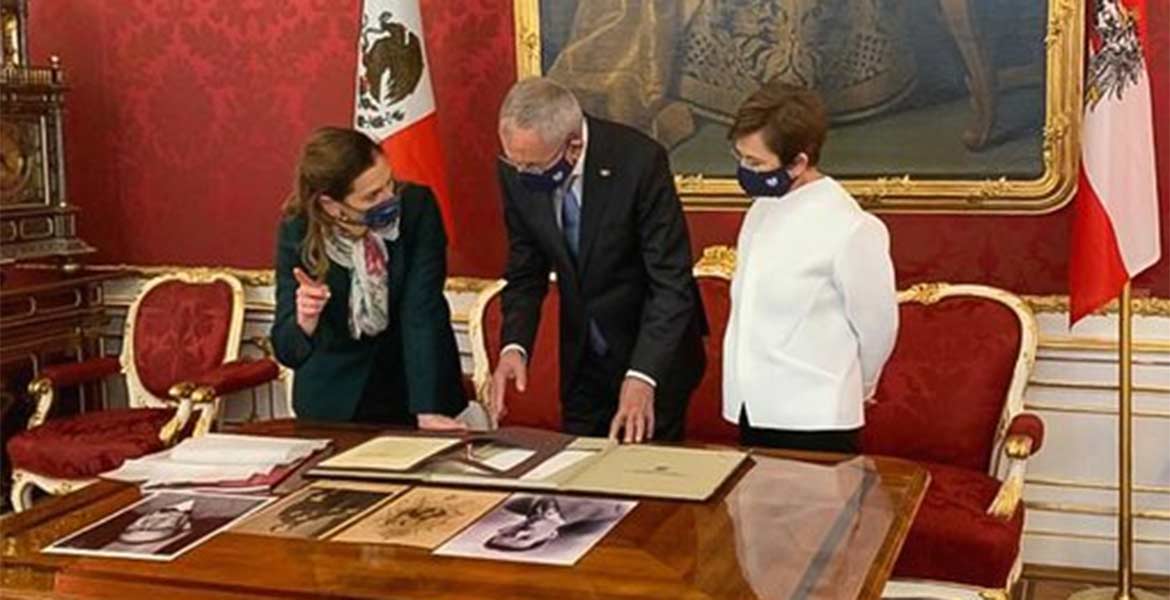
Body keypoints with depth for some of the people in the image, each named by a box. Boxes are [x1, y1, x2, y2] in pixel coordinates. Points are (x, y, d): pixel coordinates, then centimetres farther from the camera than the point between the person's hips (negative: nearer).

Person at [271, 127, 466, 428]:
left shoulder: (417, 207, -18)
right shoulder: (298, 232, -16)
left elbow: (423, 312, -21)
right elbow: (286, 350, -14)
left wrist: (427, 410, -29)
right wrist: (304, 322, -35)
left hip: (412, 390, -1)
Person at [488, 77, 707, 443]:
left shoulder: (639, 161, -25)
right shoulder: (517, 171, -11)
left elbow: (671, 282, -23)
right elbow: (525, 273, -2)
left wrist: (642, 377, -32)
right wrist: (514, 346, -19)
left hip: (654, 357, -4)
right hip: (582, 358, 4)